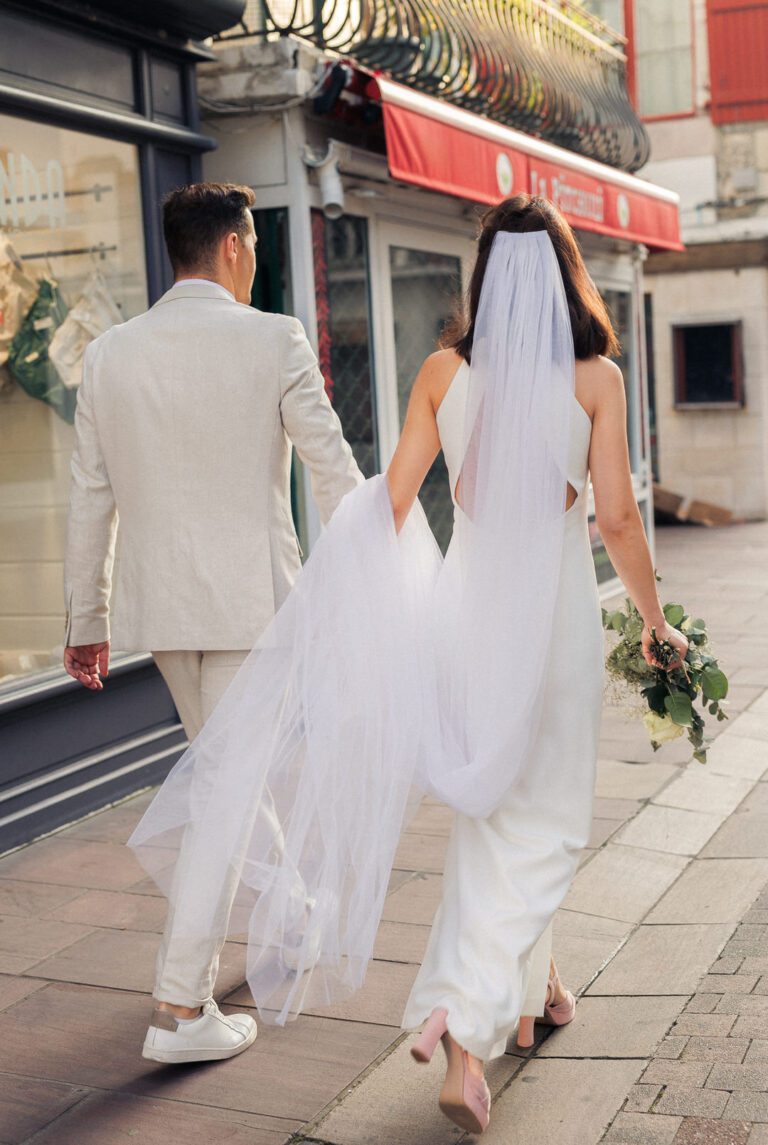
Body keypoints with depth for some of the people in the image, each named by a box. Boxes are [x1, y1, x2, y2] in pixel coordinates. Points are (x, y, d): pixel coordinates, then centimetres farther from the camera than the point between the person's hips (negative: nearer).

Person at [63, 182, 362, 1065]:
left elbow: (90, 501, 6)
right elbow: (333, 473, -6)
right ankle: (179, 1009, 2)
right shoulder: (274, 341, -9)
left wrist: (85, 621, 14)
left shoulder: (109, 354, 3)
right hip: (248, 600, -5)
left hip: (158, 604, 5)